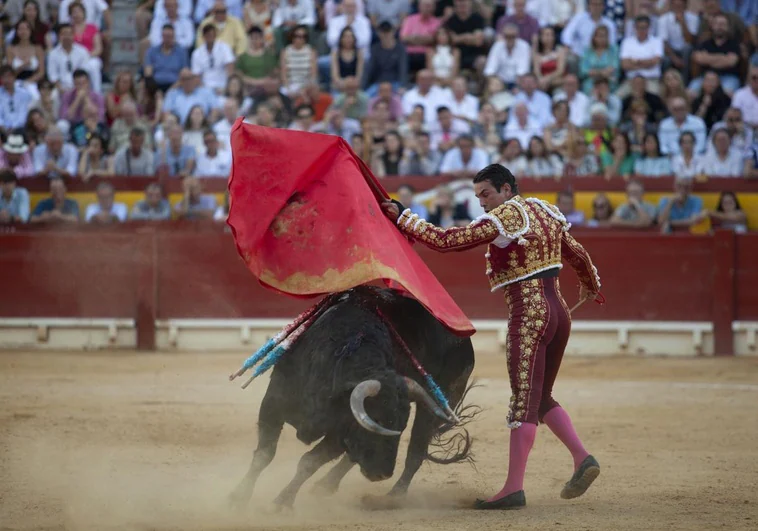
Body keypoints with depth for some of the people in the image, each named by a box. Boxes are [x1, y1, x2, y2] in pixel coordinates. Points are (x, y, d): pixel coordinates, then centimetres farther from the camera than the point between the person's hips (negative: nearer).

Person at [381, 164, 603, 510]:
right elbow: (578, 255, 27)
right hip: (559, 313, 8)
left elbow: (444, 240, -15)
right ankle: (582, 458, 8)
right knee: (541, 398, 19)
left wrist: (402, 217, -7)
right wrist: (591, 286, 45)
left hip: (528, 317, -8)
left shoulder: (501, 219, -11)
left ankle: (514, 488, -13)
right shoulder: (546, 213, 13)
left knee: (524, 400, -11)